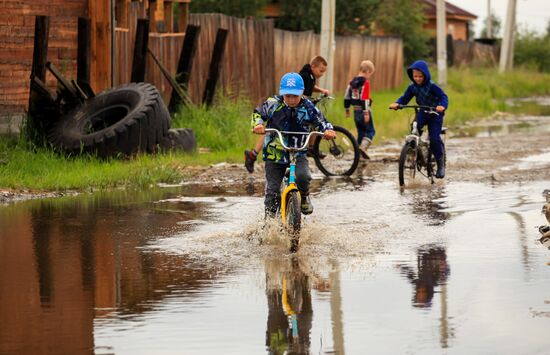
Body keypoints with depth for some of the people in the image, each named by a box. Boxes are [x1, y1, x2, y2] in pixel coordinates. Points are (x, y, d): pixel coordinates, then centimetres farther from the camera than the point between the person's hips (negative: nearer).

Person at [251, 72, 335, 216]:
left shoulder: (308, 108, -7)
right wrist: (258, 124, -21)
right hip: (275, 154, 0)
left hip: (298, 154, 0)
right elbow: (258, 113, 1)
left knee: (303, 176, -28)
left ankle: (304, 197, 5)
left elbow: (321, 122, 2)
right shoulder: (273, 104, -9)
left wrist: (328, 131, -20)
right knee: (272, 190, -3)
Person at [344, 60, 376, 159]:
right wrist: (366, 113, -20)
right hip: (363, 110, -7)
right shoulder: (365, 82, -13)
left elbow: (347, 96, 14)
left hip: (356, 110, 7)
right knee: (370, 131, 0)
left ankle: (359, 152, 16)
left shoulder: (352, 81, 10)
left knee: (360, 131, 17)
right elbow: (365, 99, -20)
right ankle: (363, 147, -20)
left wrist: (347, 109, 23)